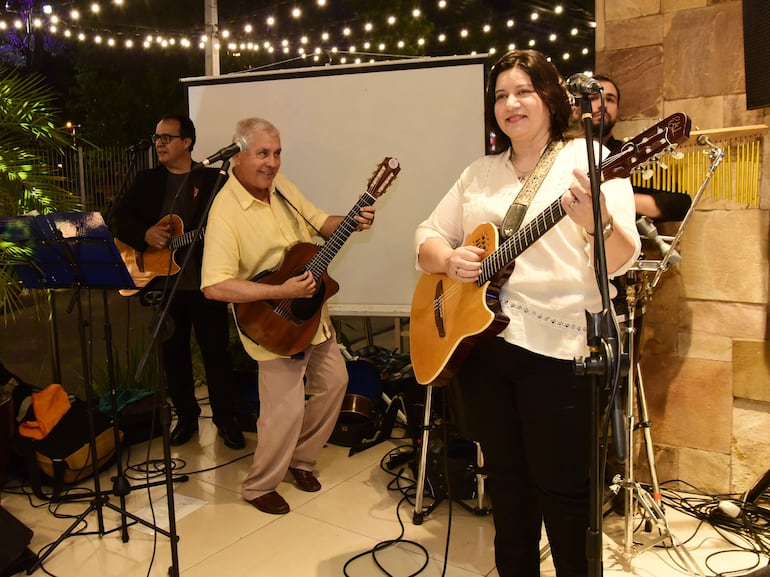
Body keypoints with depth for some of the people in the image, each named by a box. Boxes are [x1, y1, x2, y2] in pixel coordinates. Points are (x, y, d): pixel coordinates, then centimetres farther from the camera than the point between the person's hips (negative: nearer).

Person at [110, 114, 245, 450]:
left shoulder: (212, 179, 1)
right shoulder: (146, 180, 11)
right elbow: (119, 219, 5)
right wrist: (145, 235, -14)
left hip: (204, 282, -3)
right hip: (163, 282, 3)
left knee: (216, 351, 2)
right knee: (174, 352, 12)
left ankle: (225, 419, 17)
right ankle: (186, 417, 28)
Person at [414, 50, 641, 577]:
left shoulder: (589, 159, -2)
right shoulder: (480, 173, 13)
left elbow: (622, 262, -11)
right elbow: (427, 237, 14)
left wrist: (594, 222, -32)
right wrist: (449, 259, -8)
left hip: (554, 346, -5)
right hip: (476, 338, 5)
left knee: (561, 487, 5)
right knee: (505, 478, 18)